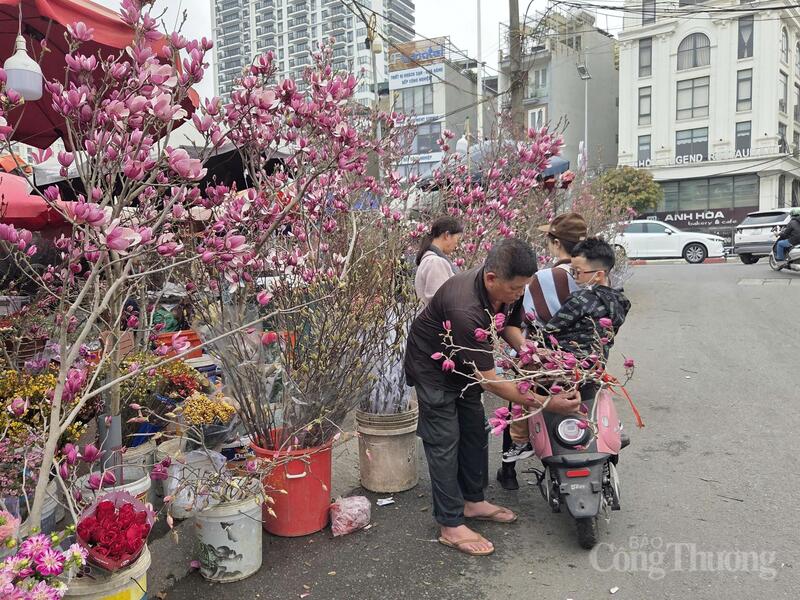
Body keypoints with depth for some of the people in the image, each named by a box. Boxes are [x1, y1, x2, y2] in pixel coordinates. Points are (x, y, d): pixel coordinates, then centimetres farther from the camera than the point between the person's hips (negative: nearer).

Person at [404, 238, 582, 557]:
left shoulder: (506, 291, -17)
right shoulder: (465, 309, -42)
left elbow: (509, 325, 5)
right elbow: (489, 381, -37)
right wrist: (547, 403, -34)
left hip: (463, 362, 8)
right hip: (432, 366, -8)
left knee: (475, 431, 14)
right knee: (444, 441, -6)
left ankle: (473, 500, 30)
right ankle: (451, 526, 3)